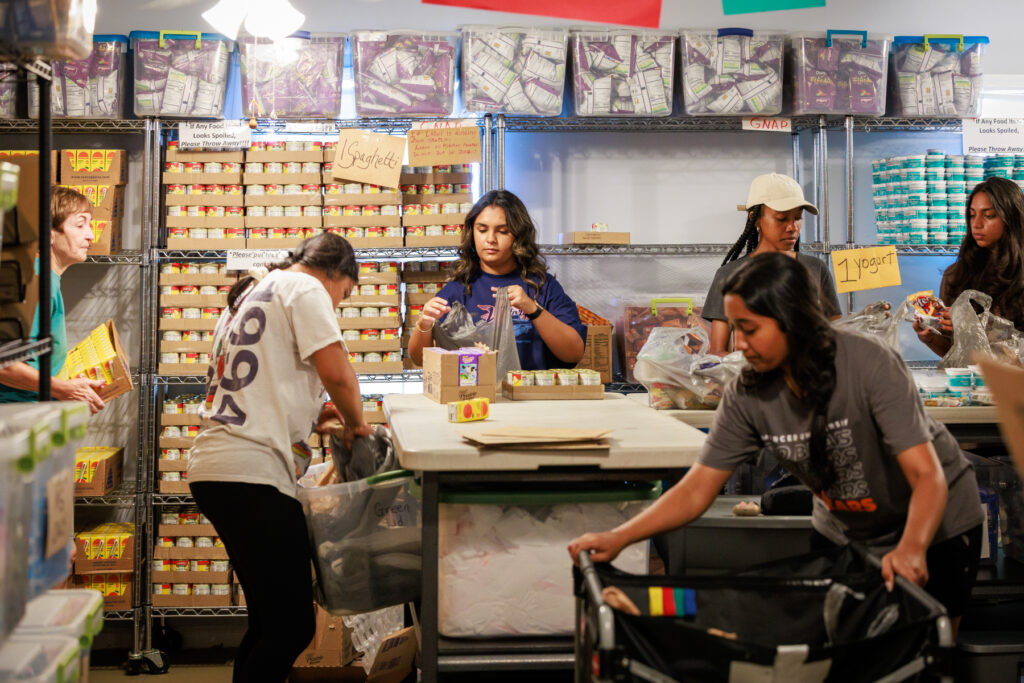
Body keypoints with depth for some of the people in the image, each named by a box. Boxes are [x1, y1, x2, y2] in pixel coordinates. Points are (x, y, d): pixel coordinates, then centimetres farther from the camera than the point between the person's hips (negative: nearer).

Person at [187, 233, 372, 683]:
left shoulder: (248, 296, 26)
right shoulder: (305, 288, -1)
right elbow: (336, 373, -14)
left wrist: (309, 417, 23)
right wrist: (356, 423, 4)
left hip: (214, 465, 10)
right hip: (250, 471, -10)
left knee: (271, 620, 16)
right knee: (293, 624, -8)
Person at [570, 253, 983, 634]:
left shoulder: (871, 367, -30)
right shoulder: (748, 395, -18)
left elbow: (928, 476, -35)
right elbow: (697, 489, -16)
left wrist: (912, 549, -54)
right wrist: (618, 538, -29)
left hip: (935, 524, -4)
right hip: (844, 533, 4)